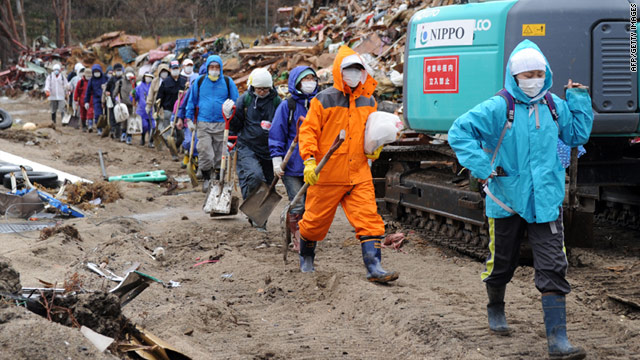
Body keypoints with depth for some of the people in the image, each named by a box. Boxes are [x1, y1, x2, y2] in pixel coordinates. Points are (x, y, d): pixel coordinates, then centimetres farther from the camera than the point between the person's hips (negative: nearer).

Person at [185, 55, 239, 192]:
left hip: (222, 124, 0)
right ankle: (206, 178, 5)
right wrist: (189, 119, 9)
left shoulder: (228, 82, 5)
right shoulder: (199, 81, 6)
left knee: (220, 154, 4)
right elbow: (191, 100, 13)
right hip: (203, 124, 0)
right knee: (204, 151, -9)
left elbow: (236, 102, 10)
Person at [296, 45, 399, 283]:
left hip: (359, 174, 3)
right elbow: (308, 131, -6)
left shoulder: (369, 101, 11)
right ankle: (306, 257, 35)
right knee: (316, 220, 9)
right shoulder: (324, 100, -5)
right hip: (327, 174, -3)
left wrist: (375, 147, 5)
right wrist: (309, 160, -18)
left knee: (369, 218, -9)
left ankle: (373, 267, -11)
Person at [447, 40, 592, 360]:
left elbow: (578, 135, 18)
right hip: (506, 199, -2)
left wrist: (579, 99, 7)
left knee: (553, 268, -7)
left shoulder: (555, 106, 4)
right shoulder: (498, 108, -11)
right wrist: (481, 167, -18)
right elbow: (459, 131, -12)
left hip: (545, 200, 2)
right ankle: (496, 309, 45)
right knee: (501, 262, 15)